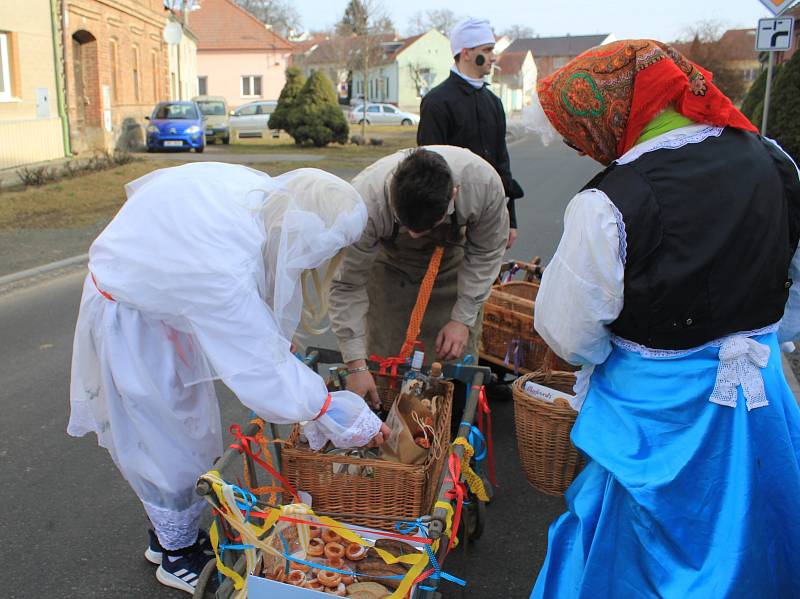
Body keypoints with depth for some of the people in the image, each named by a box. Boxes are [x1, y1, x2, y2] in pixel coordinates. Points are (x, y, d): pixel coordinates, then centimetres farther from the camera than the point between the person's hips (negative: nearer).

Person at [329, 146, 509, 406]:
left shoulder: (484, 182, -35)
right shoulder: (366, 199, -40)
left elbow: (486, 253, -15)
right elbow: (347, 286, -30)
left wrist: (463, 319, -17)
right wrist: (356, 366, -31)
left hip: (453, 259, 1)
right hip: (389, 262, -1)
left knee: (458, 356, -5)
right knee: (384, 354, -6)